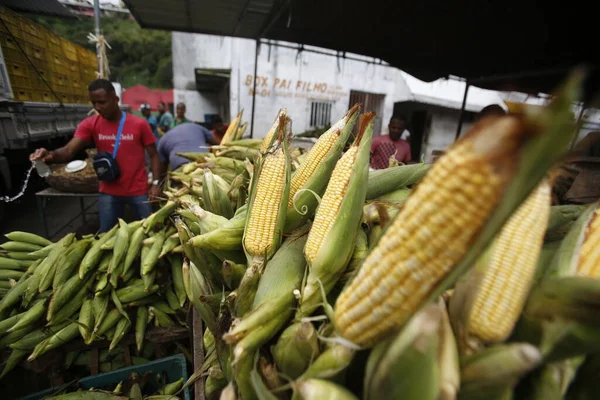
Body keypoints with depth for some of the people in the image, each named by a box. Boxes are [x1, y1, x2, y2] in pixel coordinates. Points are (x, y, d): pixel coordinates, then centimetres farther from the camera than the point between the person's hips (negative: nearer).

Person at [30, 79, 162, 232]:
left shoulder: (139, 124, -8)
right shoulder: (89, 124, -1)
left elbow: (153, 155, -5)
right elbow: (69, 151, -11)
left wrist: (155, 183, -14)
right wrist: (52, 155, -35)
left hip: (138, 191, -2)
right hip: (109, 192, 3)